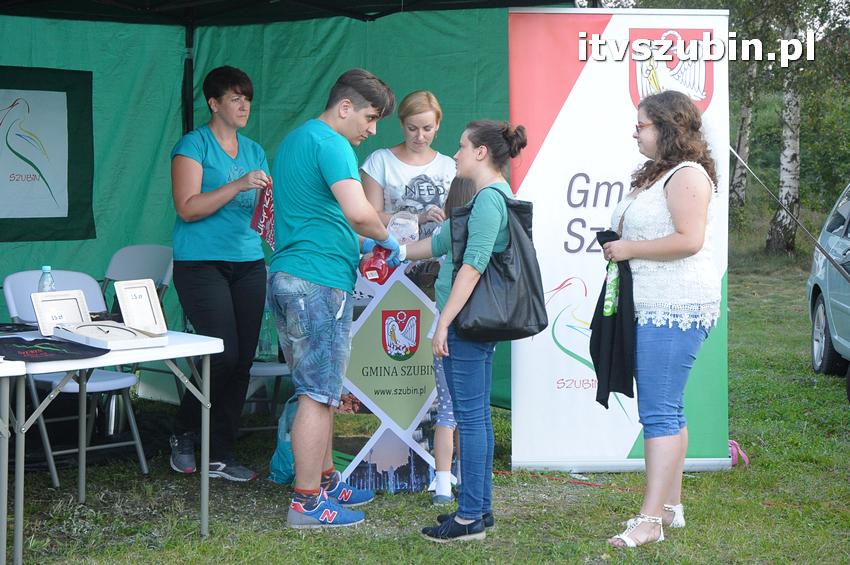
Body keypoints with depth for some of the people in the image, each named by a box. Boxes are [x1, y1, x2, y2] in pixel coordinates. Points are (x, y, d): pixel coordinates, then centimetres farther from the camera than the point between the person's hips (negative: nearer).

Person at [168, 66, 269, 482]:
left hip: (248, 263, 6)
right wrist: (237, 186, -20)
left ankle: (220, 455, 11)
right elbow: (188, 208, -12)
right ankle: (183, 435, 11)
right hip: (202, 262, -6)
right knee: (223, 356, -12)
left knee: (242, 360, 2)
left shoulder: (254, 151, 17)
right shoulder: (194, 145, -2)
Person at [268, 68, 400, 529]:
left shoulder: (294, 139, 20)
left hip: (285, 276, 10)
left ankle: (325, 480, 26)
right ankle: (306, 503, 0)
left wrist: (355, 241, 26)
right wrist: (386, 240, -8)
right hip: (320, 282, -10)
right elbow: (358, 212, -26)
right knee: (318, 395, -5)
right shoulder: (331, 144, -12)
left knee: (319, 388, 18)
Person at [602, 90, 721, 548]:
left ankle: (651, 519, -11)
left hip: (675, 308, -11)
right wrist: (616, 248, 10)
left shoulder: (687, 175, -12)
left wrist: (630, 249, -15)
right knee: (665, 410, 14)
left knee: (659, 412, -11)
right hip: (651, 308, 11)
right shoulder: (653, 175, 20)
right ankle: (670, 505, 22)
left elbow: (690, 239, -22)